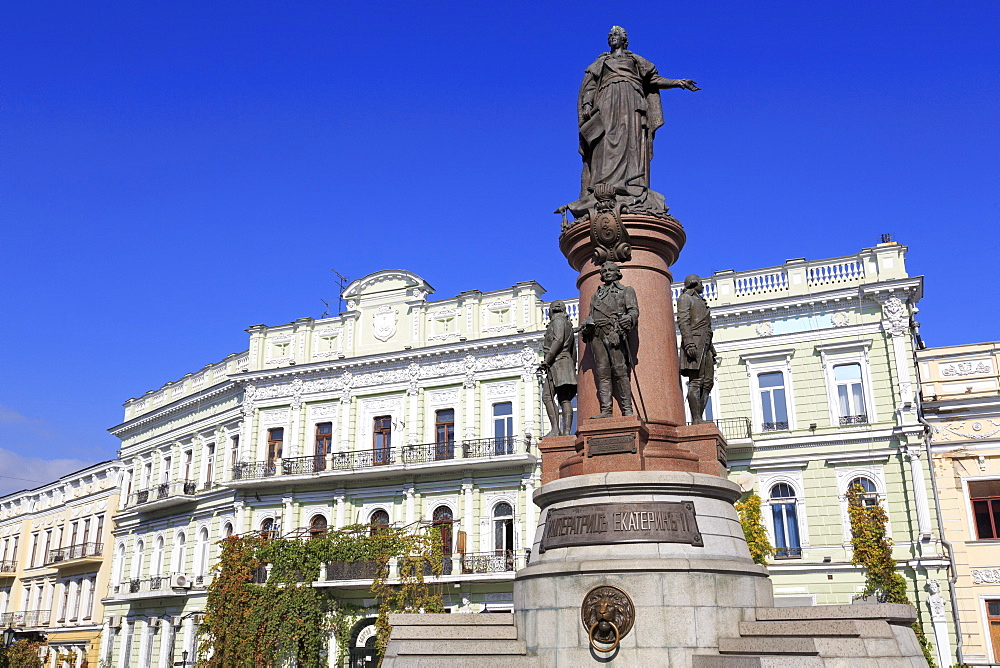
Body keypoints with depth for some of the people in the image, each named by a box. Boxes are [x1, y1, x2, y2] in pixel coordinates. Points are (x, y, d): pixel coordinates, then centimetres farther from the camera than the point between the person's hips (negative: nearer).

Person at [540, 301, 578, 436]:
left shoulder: (558, 320, 0)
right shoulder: (568, 325, 29)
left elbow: (558, 340, -16)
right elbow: (573, 351, 28)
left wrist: (547, 360, -18)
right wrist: (573, 370, 28)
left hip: (557, 363, -9)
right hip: (567, 363, 9)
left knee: (547, 397, -15)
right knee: (565, 400, -2)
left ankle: (555, 429, -25)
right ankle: (567, 431, -12)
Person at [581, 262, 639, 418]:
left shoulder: (626, 291, 20)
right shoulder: (596, 295, 32)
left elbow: (634, 309, 4)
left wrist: (629, 317, -19)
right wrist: (585, 324, 4)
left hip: (614, 333, -4)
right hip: (596, 335, 4)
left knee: (620, 370, -14)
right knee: (602, 373, -5)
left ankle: (627, 410, -15)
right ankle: (606, 410, -9)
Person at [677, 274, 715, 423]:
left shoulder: (700, 301, 31)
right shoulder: (685, 298, 4)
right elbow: (683, 320, -10)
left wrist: (711, 349, 21)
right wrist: (689, 343, -23)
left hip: (705, 344, 9)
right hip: (695, 341, -9)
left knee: (708, 382, 1)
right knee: (696, 381, -14)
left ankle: (699, 419, -1)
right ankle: (697, 420, -19)